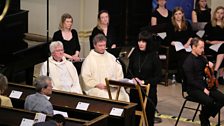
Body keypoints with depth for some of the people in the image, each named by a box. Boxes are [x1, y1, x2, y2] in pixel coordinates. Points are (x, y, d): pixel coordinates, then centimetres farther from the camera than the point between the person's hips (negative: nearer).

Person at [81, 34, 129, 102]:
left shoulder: (111, 57, 21)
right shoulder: (89, 59, 5)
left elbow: (119, 73, 21)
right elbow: (85, 77, -1)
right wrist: (98, 84, -12)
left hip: (113, 88, 4)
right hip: (96, 88, -4)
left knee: (123, 97, -24)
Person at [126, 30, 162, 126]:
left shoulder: (154, 56, -6)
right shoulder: (134, 54, 4)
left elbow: (158, 77, -5)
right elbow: (129, 72, 11)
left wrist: (144, 82, -15)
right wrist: (133, 79, -10)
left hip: (150, 91, -2)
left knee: (149, 116, 5)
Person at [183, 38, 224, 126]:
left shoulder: (201, 58, 10)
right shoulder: (188, 62, -14)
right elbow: (191, 81, -19)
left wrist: (209, 63, 10)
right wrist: (203, 89, -21)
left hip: (204, 85, 8)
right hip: (193, 89, -8)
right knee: (209, 101, -32)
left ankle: (206, 116, 3)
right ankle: (203, 118, -3)